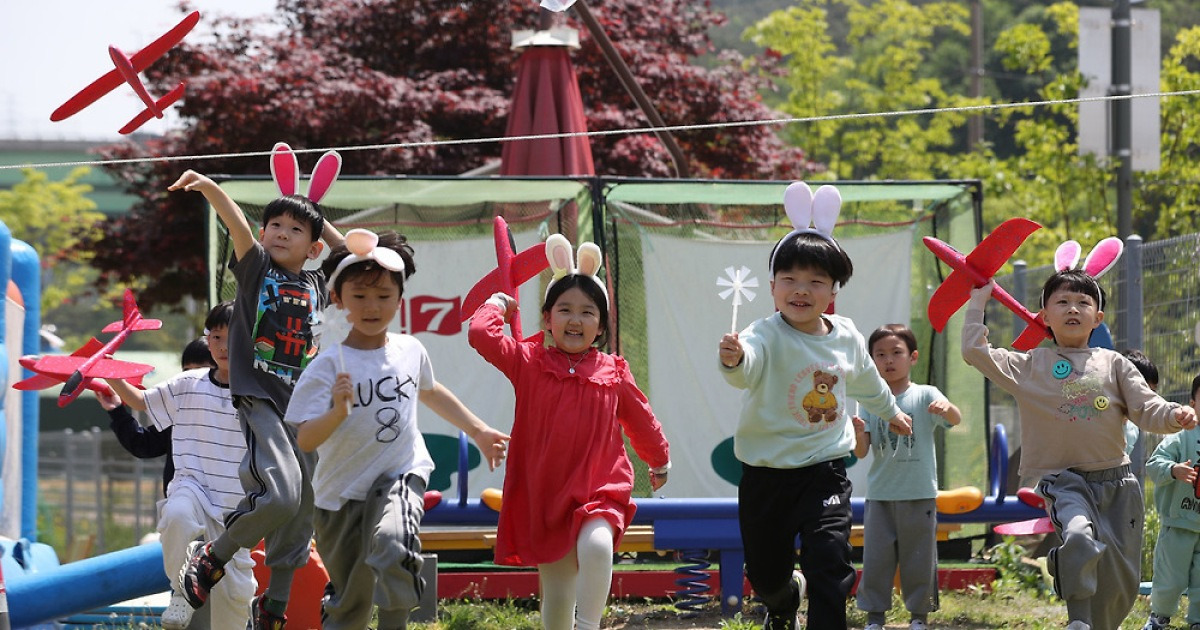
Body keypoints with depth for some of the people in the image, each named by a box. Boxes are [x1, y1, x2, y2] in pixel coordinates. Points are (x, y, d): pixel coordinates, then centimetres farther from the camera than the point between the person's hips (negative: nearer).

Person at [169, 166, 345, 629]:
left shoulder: (318, 285, 13)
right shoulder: (257, 268, 1)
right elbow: (238, 227, -16)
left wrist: (320, 222, 20)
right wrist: (210, 189, -33)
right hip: (260, 398, -6)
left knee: (301, 513, 7)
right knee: (280, 493, -24)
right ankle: (210, 560, -4)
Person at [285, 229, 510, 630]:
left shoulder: (411, 352, -1)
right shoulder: (328, 366, -15)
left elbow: (430, 391, 24)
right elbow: (305, 440, -24)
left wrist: (478, 431, 31)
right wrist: (338, 412, -42)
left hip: (400, 476, 1)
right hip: (341, 491, -1)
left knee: (392, 545, -33)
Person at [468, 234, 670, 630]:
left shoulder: (614, 373, 2)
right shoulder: (529, 363, 0)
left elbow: (640, 420, 18)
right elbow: (481, 334, -12)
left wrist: (660, 461, 32)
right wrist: (498, 305, 6)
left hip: (598, 491, -1)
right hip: (543, 494, 1)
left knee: (596, 547, -32)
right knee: (556, 594, 6)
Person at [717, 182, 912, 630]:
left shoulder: (846, 336, -1)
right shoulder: (767, 336, -17)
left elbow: (865, 379, 23)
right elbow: (746, 369, -42)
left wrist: (891, 412, 41)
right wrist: (733, 360, -67)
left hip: (824, 470, 2)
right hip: (767, 472, -2)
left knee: (829, 563, -16)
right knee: (765, 572, 12)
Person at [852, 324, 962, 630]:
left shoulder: (925, 396, -2)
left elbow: (956, 420, -17)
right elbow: (861, 453, 0)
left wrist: (947, 407, -41)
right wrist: (859, 435, -23)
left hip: (919, 495, -2)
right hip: (880, 495, 2)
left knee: (919, 558, 5)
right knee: (876, 556, 1)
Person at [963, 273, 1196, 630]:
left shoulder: (1113, 364, 10)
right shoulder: (1029, 366, 7)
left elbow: (1147, 410, 4)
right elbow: (975, 352, 2)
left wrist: (1175, 416, -17)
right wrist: (978, 302, 7)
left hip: (1117, 482, 3)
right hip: (1064, 481, -3)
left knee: (1123, 581, 2)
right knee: (1080, 538, -34)